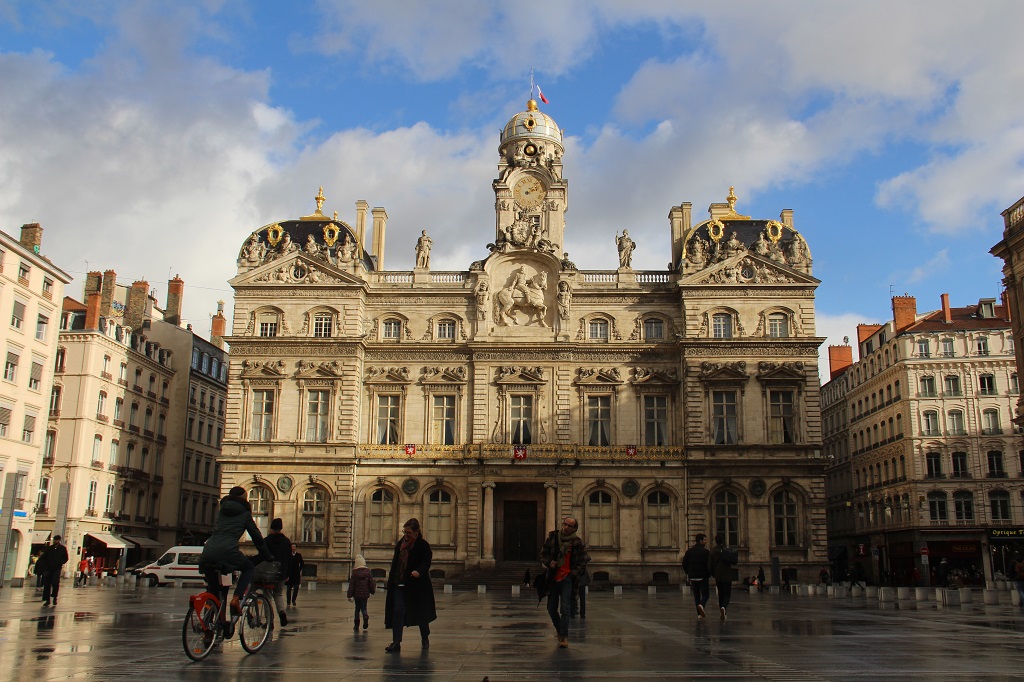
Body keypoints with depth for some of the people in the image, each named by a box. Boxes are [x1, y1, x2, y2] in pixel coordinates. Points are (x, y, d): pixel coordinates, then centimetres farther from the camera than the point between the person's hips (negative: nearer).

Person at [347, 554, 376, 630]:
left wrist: (350, 595, 0)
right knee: (363, 608, 9)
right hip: (365, 594, 1)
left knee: (357, 608, 13)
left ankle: (356, 625, 15)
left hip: (357, 594, -1)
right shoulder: (368, 572, -2)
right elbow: (371, 583, 3)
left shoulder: (354, 573, -7)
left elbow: (351, 585, -4)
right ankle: (365, 617, -22)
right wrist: (372, 590, 21)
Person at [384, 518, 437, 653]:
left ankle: (425, 638, 32)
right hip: (399, 585, 4)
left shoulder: (423, 546, -8)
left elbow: (426, 563, -16)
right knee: (398, 612, -6)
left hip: (417, 586, -4)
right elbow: (395, 562, 17)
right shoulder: (400, 544, 10)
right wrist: (391, 578, 14)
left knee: (420, 612, 9)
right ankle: (396, 643, -4)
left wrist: (419, 572, -35)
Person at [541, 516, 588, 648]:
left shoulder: (577, 542, -2)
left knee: (565, 608, -13)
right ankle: (559, 630, 34)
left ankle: (564, 637, -7)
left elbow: (582, 562, 5)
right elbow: (543, 554, 10)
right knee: (551, 609, 10)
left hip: (567, 579, -3)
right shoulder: (552, 537, 2)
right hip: (553, 578, 3)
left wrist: (574, 574, -6)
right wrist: (549, 562, -9)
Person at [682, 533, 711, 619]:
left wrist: (688, 573, 16)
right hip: (703, 577, -4)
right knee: (705, 594, 5)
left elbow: (684, 564, 5)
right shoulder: (706, 552, -8)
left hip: (693, 577, 4)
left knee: (696, 595, 12)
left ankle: (699, 614, 8)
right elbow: (709, 565, -13)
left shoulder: (689, 551, 5)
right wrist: (709, 574, 2)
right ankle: (701, 605, -24)